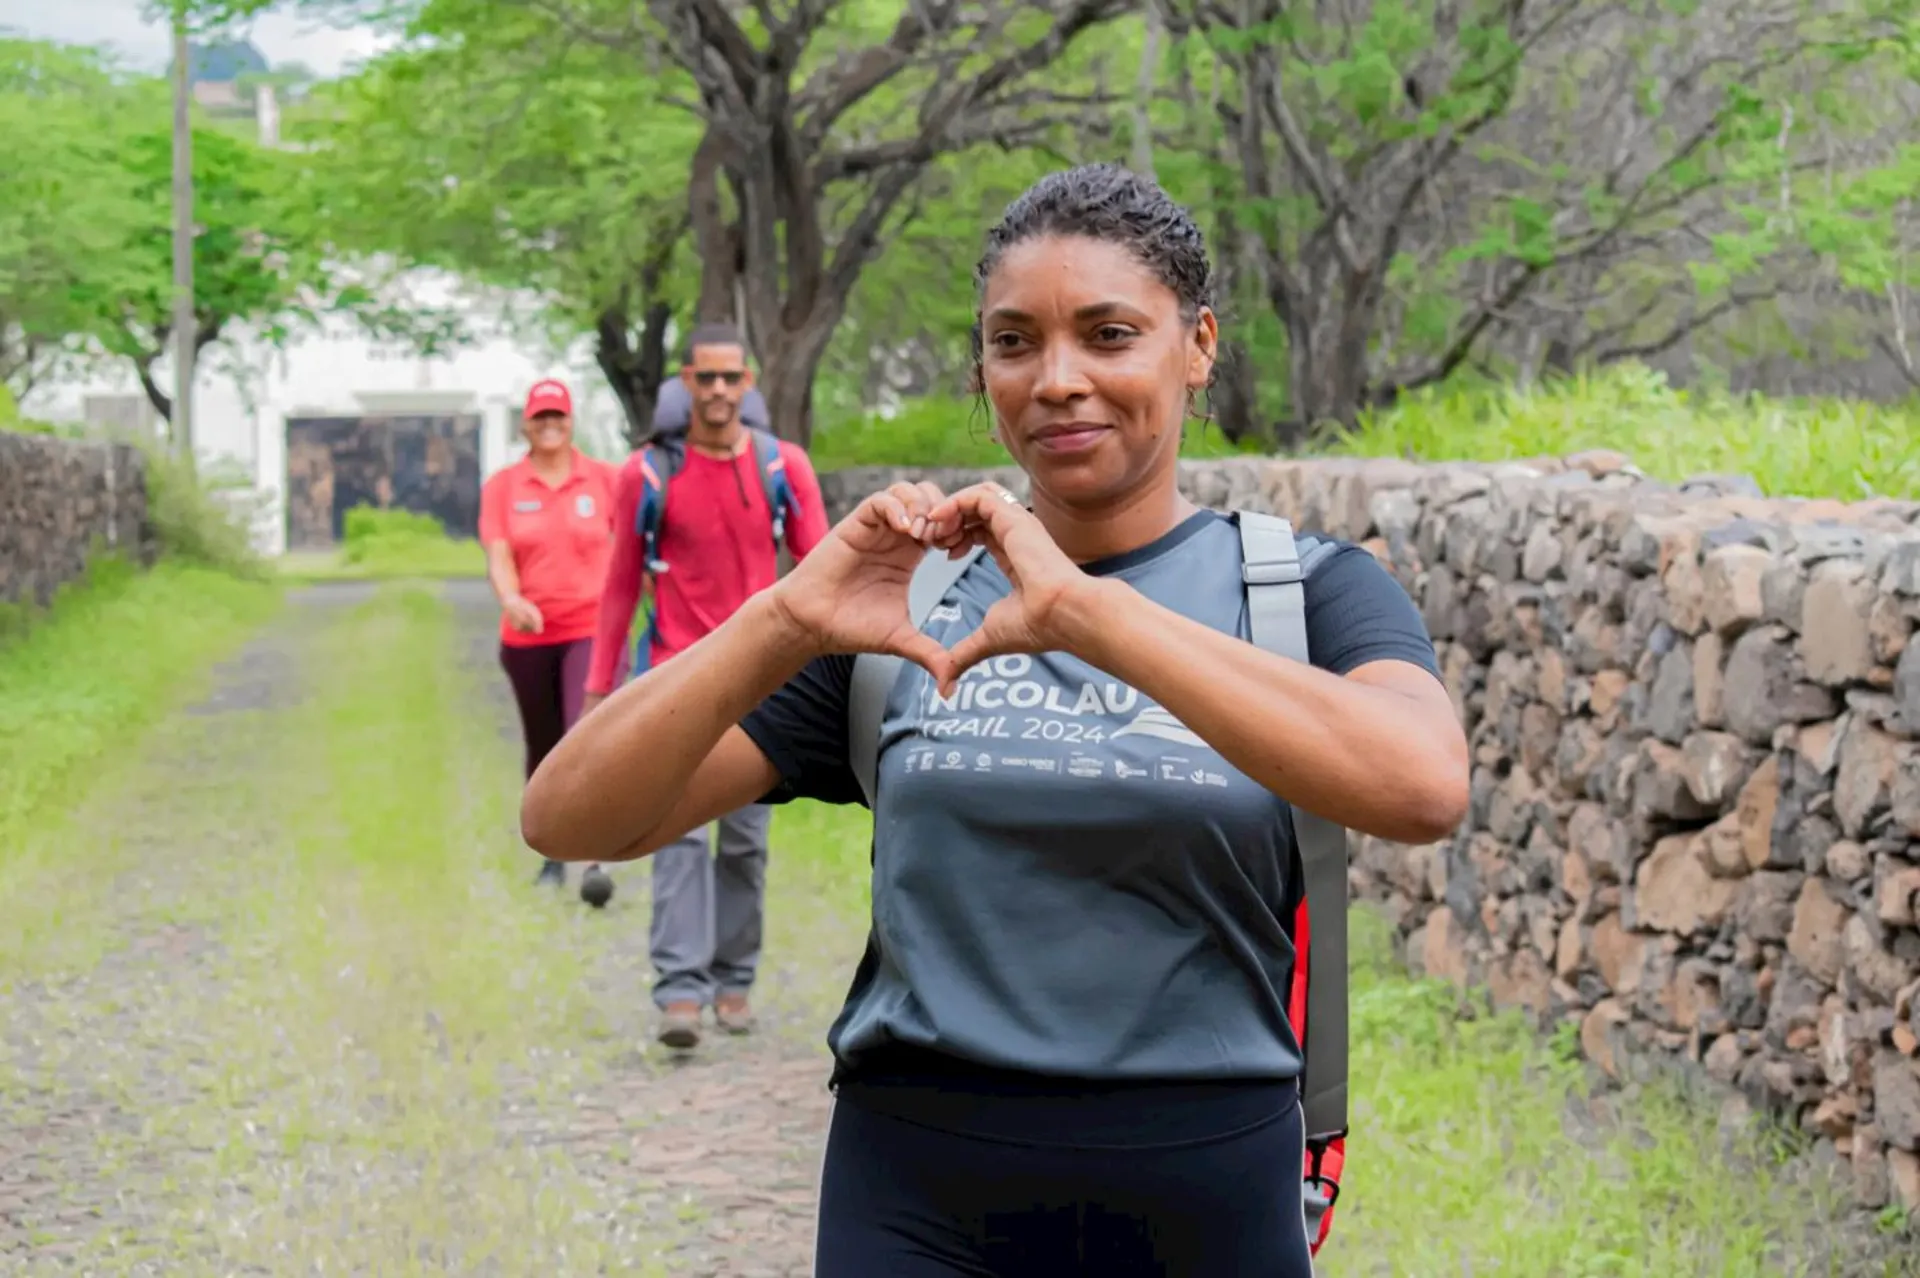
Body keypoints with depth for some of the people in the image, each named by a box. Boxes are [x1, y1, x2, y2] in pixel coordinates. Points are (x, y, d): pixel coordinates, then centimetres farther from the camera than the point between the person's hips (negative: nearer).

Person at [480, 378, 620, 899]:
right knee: (543, 750, 12)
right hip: (528, 637, 2)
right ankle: (552, 855, 27)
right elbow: (498, 558, -7)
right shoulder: (502, 486, 1)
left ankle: (595, 860, -17)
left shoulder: (603, 478, 0)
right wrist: (512, 602, -26)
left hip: (592, 630, -2)